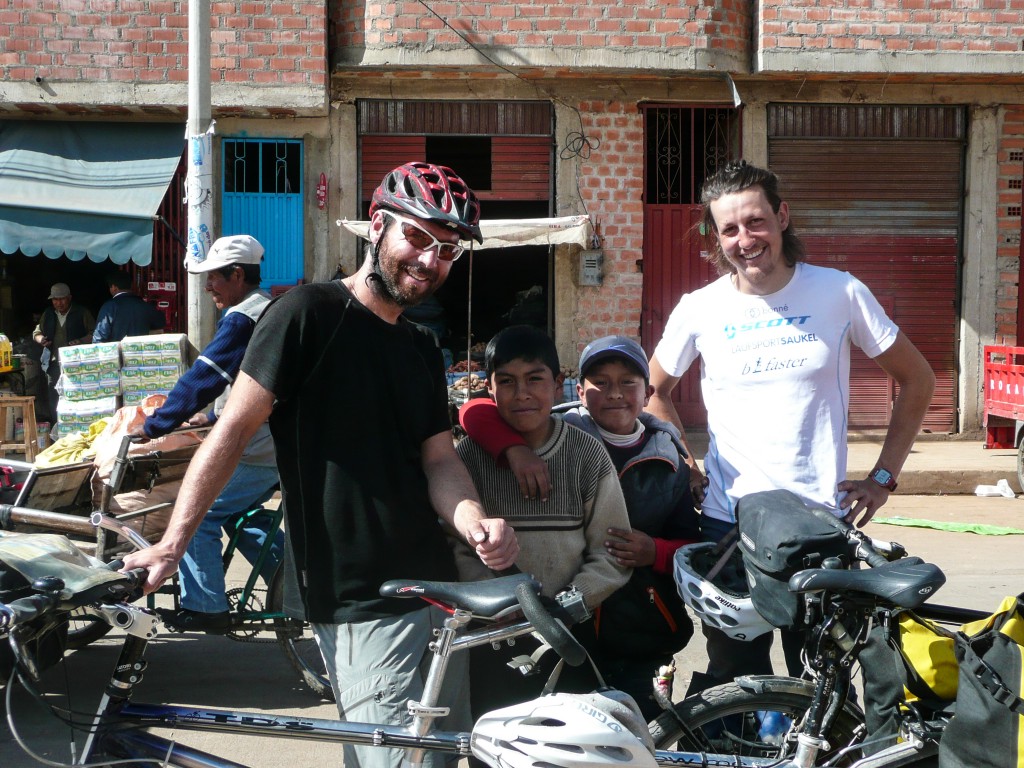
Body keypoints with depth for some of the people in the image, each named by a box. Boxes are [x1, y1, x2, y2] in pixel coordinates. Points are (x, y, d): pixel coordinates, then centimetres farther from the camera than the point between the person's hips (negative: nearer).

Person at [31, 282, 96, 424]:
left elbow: (94, 334, 1)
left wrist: (81, 341, -17)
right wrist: (41, 339, 1)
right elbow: (37, 332, 24)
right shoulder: (48, 314, 15)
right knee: (53, 398, 0)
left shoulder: (82, 313, 2)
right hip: (54, 363, 4)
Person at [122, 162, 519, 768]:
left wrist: (476, 524, -16)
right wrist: (171, 545, -17)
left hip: (436, 591, 8)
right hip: (360, 602, -8)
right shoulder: (309, 313, -10)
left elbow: (440, 461, 5)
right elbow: (235, 428, -12)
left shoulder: (423, 351, 13)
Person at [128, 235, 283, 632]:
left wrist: (153, 426, -16)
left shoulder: (242, 318, -17)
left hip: (254, 451, -10)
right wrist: (212, 415, 23)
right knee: (241, 515, 22)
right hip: (276, 444, 10)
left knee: (197, 515, -3)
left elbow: (203, 377, -21)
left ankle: (204, 609, 0)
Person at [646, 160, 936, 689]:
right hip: (728, 522, 1)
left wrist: (883, 476, 2)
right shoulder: (699, 310, 2)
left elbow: (917, 380, 8)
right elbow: (654, 391, 19)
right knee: (734, 683, 9)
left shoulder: (840, 293, -1)